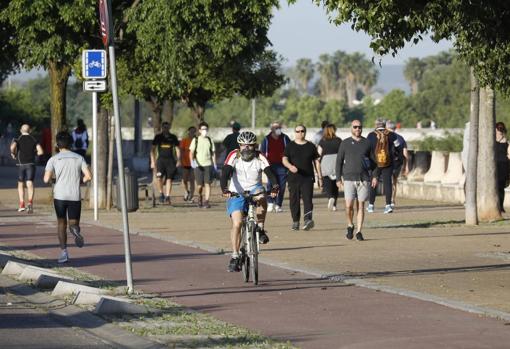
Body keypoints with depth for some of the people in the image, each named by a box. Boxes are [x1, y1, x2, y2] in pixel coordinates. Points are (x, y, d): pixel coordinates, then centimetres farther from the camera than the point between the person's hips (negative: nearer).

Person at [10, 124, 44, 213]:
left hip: (20, 164, 0)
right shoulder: (34, 140, 7)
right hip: (31, 164, 0)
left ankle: (22, 204, 8)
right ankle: (30, 202, -32)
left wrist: (13, 154, 0)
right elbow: (41, 151, -3)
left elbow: (12, 147, -20)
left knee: (20, 184, 16)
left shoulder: (18, 139, 2)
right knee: (30, 184, -9)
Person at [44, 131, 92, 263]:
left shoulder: (54, 159, 0)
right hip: (75, 196, 1)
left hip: (59, 196, -1)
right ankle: (75, 230, -29)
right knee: (73, 223, 9)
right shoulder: (79, 158, 6)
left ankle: (63, 251, 2)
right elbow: (88, 176, -2)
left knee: (61, 223, 13)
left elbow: (46, 179, -7)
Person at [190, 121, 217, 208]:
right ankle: (200, 197, 27)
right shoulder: (195, 140, 3)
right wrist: (192, 161, -16)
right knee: (200, 185, -1)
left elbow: (213, 153, 14)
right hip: (198, 165, -1)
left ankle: (206, 201, -8)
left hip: (208, 165, 1)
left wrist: (214, 164, 9)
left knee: (207, 184, -9)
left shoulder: (210, 140, 8)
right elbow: (191, 152, 0)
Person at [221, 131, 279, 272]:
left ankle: (260, 229, -18)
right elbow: (225, 174, -22)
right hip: (236, 193, 0)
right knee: (237, 223, -16)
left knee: (262, 197, -35)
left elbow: (269, 173, -21)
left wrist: (275, 186, -42)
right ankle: (235, 256, -6)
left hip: (254, 190, 0)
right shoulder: (234, 156, -11)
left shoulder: (260, 158, -9)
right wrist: (224, 189, -41)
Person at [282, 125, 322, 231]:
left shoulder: (311, 146, 10)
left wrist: (319, 177, 10)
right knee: (294, 200, 2)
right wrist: (290, 166, -24)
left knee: (307, 199, -14)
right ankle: (295, 222, 12)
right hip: (294, 178, 1)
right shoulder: (290, 146, 8)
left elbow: (316, 161, 14)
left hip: (308, 178, -1)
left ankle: (308, 220, -24)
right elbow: (284, 160, -1)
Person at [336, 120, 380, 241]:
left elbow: (373, 161, 12)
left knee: (360, 206, 0)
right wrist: (338, 179, 0)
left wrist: (375, 176, 1)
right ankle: (350, 226, 14)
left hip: (364, 179, 1)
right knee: (349, 205, -10)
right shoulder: (345, 143, 4)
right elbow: (339, 162, 6)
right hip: (349, 179, -1)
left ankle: (359, 232, 5)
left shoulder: (367, 143, 8)